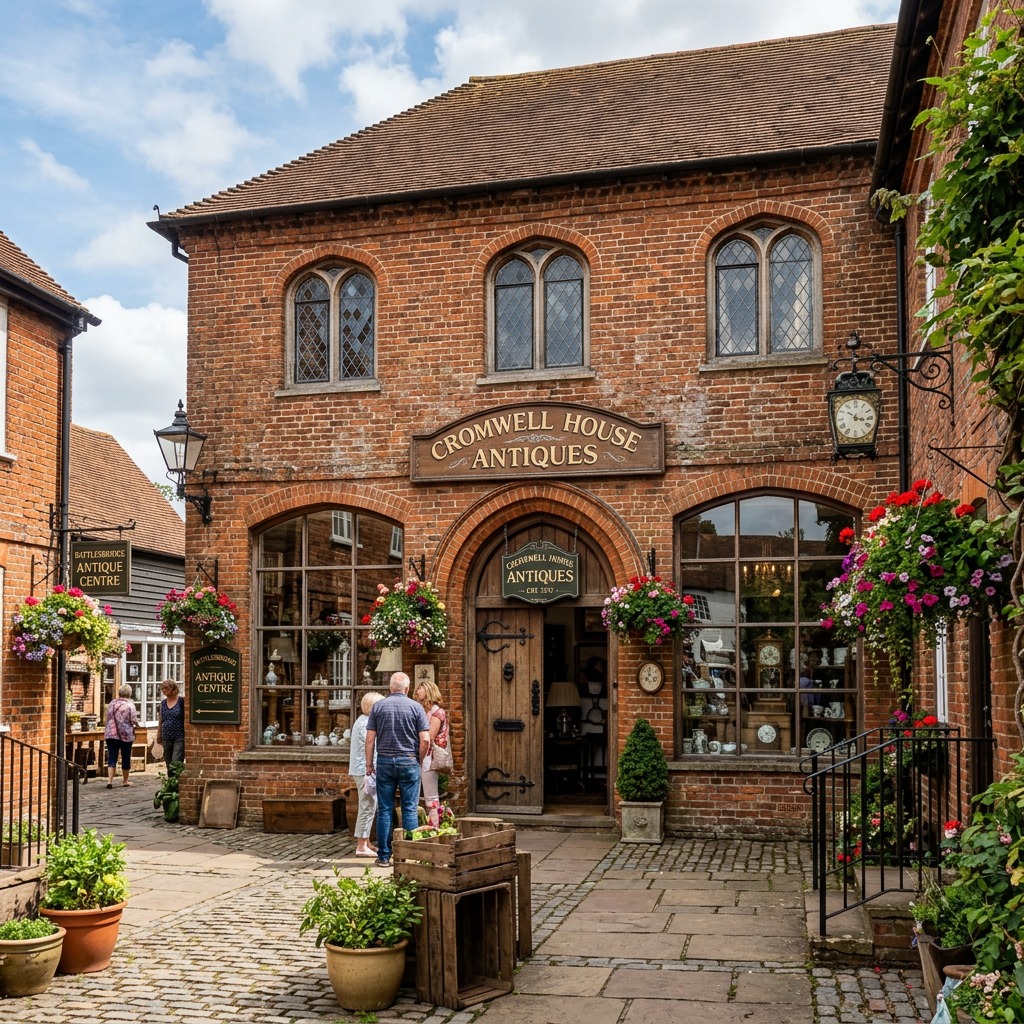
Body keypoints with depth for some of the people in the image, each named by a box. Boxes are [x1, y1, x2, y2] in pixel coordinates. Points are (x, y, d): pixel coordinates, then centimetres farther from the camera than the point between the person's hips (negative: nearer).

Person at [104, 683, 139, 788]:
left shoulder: (112, 703, 7)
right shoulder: (129, 704, -8)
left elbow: (108, 718, 15)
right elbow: (134, 720, -10)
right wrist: (136, 725, 12)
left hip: (111, 734, 3)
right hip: (126, 735, -3)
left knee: (112, 758, 2)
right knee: (126, 758, 10)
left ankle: (109, 780, -11)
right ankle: (125, 781, 20)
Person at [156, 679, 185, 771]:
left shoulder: (181, 701, -5)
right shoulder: (163, 703, 10)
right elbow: (160, 721, 17)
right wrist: (158, 735, 16)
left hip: (179, 737, -6)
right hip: (166, 738, 6)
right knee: (168, 764, 9)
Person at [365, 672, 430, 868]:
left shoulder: (378, 707, 3)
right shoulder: (415, 707, -1)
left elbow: (370, 739, 1)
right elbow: (425, 740, -5)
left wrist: (369, 764, 9)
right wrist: (419, 761, 9)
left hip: (384, 761, 1)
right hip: (409, 762, -1)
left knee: (385, 810, 5)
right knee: (410, 810, 4)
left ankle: (384, 856, 7)